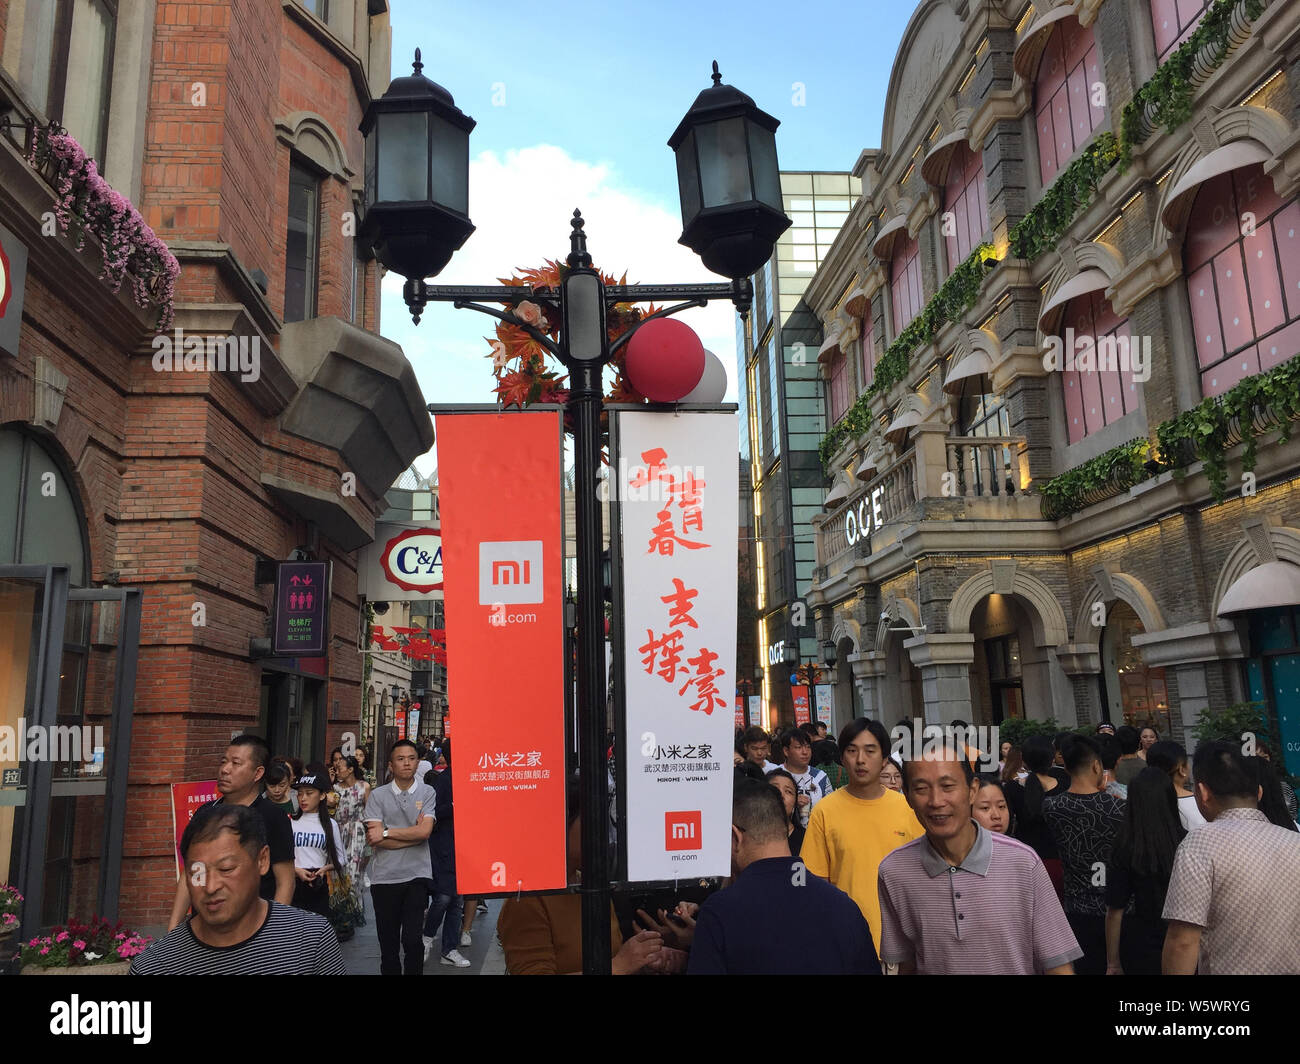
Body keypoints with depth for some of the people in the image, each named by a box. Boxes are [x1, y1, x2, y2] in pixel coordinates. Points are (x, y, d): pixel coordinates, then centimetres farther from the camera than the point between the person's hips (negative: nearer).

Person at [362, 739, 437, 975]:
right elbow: (374, 839, -7)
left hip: (417, 876, -1)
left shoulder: (427, 792, 2)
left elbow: (424, 832, -11)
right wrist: (413, 833, -9)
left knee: (412, 940, -8)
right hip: (385, 877, 1)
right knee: (388, 944, 9)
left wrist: (386, 833, -9)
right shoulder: (377, 795, 3)